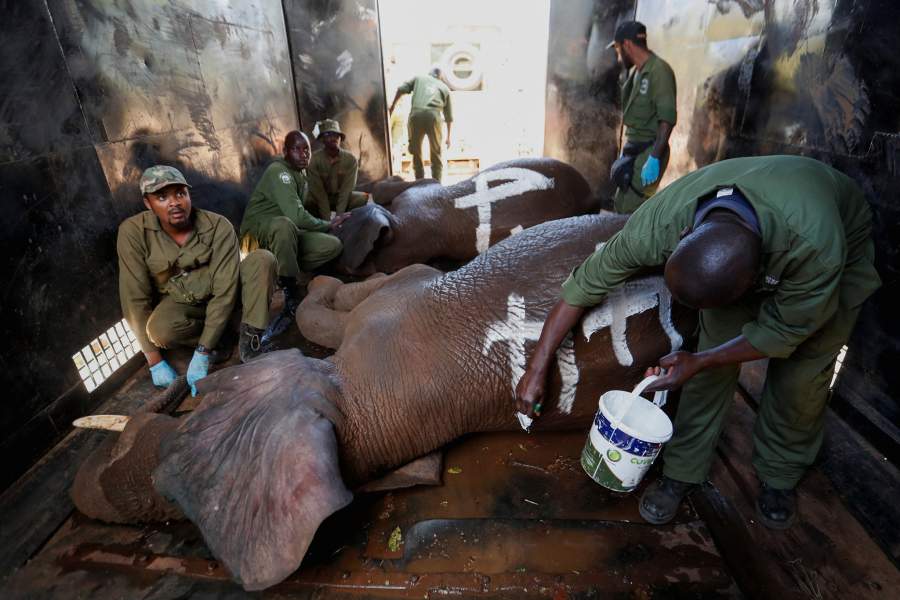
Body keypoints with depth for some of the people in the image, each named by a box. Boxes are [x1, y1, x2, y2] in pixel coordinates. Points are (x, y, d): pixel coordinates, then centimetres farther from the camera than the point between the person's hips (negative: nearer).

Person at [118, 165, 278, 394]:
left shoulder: (219, 226, -22)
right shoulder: (133, 232, -18)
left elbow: (224, 291, -25)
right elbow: (135, 298, -16)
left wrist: (202, 355, -28)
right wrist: (155, 361, -19)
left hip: (217, 297, 0)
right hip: (178, 303, 0)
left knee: (262, 258, -24)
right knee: (160, 329, -35)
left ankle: (249, 342, -22)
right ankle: (219, 340, -5)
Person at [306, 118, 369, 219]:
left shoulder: (350, 159, -14)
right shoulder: (314, 159, -18)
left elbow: (346, 189, -19)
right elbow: (318, 191, -20)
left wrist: (339, 216, -30)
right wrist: (328, 219, -28)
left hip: (342, 198, 2)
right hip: (319, 199, -1)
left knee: (364, 198, -26)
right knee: (307, 201, -34)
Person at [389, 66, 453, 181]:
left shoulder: (419, 78, 25)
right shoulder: (445, 88, 27)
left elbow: (401, 89, 11)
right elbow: (449, 116, 27)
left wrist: (392, 106, 20)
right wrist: (448, 137, 33)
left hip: (416, 114, 0)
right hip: (433, 115, 0)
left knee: (416, 150, 12)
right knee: (436, 153, 11)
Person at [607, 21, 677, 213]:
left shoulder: (659, 70, -12)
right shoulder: (633, 72, 16)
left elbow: (667, 119, -20)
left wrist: (654, 158, -25)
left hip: (649, 152, -9)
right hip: (632, 150, 9)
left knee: (630, 210, -15)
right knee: (620, 206, 10)